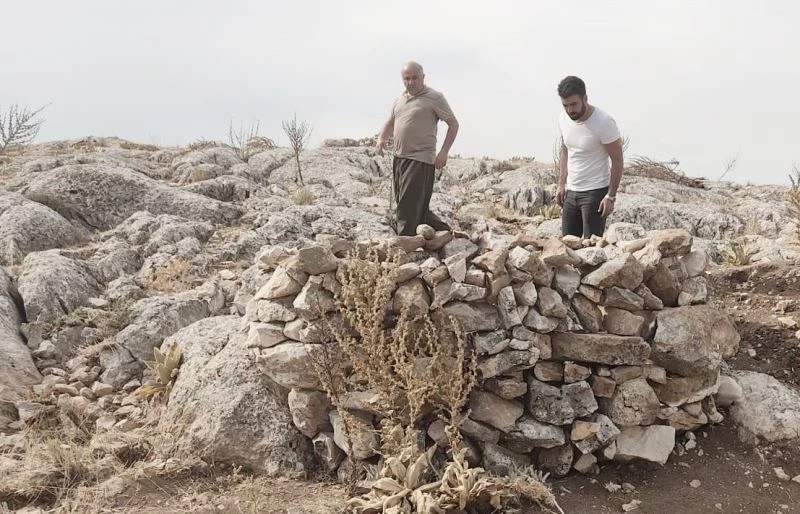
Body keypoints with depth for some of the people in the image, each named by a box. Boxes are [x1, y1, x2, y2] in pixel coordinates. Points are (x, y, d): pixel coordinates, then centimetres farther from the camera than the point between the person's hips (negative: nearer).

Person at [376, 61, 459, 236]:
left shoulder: (434, 97, -5)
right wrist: (381, 139, 5)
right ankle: (443, 230, 26)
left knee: (409, 207, -11)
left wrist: (444, 152, -13)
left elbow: (453, 124, -4)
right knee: (402, 202, 13)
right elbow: (390, 123, 27)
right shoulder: (400, 99, 16)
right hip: (399, 158, 8)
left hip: (420, 159, -8)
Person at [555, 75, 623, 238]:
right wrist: (561, 185, 9)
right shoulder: (563, 118, 1)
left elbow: (617, 160, -13)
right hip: (571, 192, 6)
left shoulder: (604, 122, -18)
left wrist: (611, 196, -17)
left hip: (596, 192, -6)